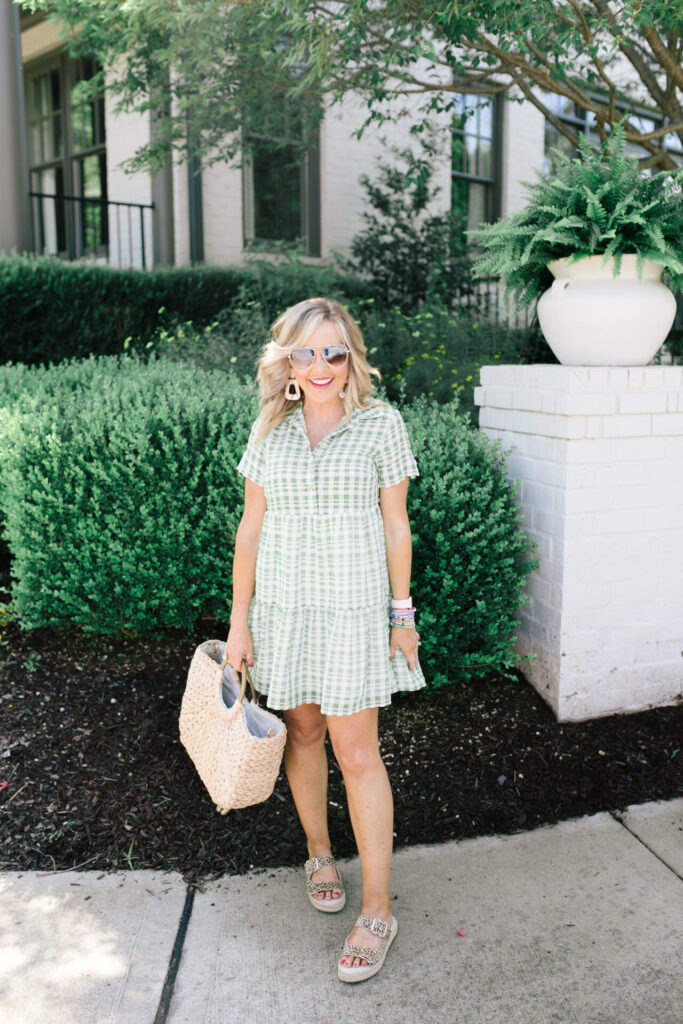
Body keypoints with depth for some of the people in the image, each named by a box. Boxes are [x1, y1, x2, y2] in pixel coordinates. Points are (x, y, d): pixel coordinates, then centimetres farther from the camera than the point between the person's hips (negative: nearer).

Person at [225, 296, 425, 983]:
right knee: (303, 732, 15)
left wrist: (402, 612, 1)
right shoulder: (269, 429, 2)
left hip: (353, 608, -3)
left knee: (357, 753, -1)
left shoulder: (380, 423, -5)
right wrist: (238, 621, 3)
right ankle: (319, 855, 39)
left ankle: (377, 912, 13)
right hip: (282, 606, 3)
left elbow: (395, 525, 0)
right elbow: (250, 529, 4)